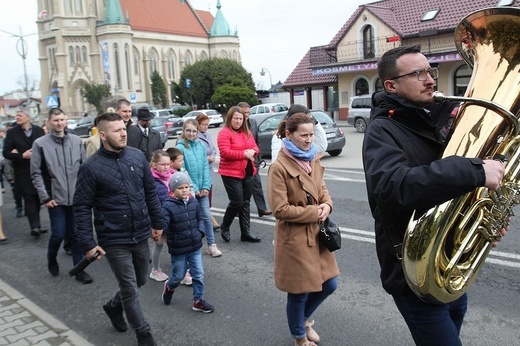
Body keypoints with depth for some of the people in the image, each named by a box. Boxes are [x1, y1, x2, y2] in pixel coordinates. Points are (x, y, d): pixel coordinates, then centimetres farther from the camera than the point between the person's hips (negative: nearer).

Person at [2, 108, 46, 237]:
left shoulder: (39, 130, 5)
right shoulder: (11, 133, 2)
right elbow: (6, 153, -2)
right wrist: (22, 156, -17)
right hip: (23, 172, -2)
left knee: (37, 198, 9)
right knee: (29, 198, -4)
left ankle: (36, 225, 21)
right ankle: (35, 226, -6)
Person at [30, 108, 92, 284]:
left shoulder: (77, 141, 3)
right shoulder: (40, 143, -4)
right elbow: (36, 173, -3)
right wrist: (45, 197, -8)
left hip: (77, 197, 2)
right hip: (56, 198, -2)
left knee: (77, 234, 7)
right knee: (58, 234, 1)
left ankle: (79, 269, 18)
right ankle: (51, 260, 31)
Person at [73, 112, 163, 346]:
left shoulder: (137, 156, -1)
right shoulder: (91, 167, -14)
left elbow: (150, 192, 8)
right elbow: (82, 208, -10)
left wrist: (157, 222, 10)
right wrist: (87, 243, -13)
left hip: (141, 235, 5)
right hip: (114, 240, -5)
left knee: (140, 281, 21)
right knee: (130, 289, 5)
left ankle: (114, 306, 49)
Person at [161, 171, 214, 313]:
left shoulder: (193, 202, 1)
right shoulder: (168, 205, -17)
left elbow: (199, 218, 13)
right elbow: (163, 225, -25)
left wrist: (200, 232, 0)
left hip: (195, 246, 4)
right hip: (178, 248, -4)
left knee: (199, 274, 7)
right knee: (179, 275, 11)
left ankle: (198, 300, 24)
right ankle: (169, 286, 45)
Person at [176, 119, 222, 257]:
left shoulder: (201, 146, 3)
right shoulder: (180, 147, -10)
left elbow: (205, 167, 3)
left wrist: (206, 187, -5)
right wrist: (194, 188, -13)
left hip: (202, 189, 3)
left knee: (206, 216, 6)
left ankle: (212, 245, 15)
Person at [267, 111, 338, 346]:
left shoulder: (313, 160, 6)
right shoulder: (279, 168, -18)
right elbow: (280, 210, -19)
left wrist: (326, 205, -5)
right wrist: (314, 212, -16)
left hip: (317, 233, 8)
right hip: (295, 237, -7)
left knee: (329, 284, 16)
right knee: (300, 292, 9)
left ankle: (304, 318, 44)